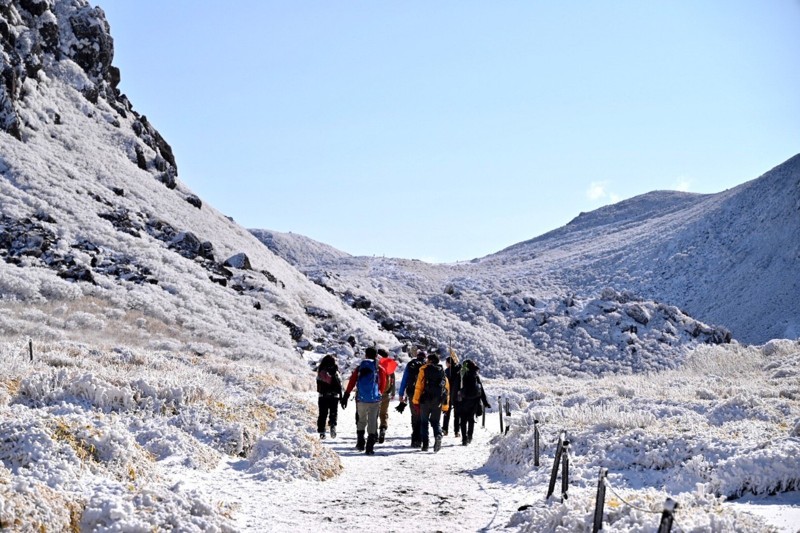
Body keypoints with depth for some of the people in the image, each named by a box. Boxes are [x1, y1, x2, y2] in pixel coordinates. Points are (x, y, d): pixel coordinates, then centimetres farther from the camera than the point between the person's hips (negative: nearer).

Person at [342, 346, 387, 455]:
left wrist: (345, 397, 1)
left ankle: (360, 443, 19)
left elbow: (351, 383, 0)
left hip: (361, 399, 2)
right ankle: (370, 448, -5)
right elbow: (382, 386, 9)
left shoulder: (359, 368, 4)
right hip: (375, 400, -2)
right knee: (372, 422, 1)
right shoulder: (380, 370, 1)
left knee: (361, 420, 20)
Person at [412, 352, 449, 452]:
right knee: (435, 421, 12)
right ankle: (438, 436, -18)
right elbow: (447, 389, 12)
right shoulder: (442, 372, 15)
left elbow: (419, 385, -6)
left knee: (424, 422, 9)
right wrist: (445, 405, 15)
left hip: (426, 400, -3)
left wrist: (416, 400, -5)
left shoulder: (424, 369, 3)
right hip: (438, 401, 3)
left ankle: (425, 444, 1)